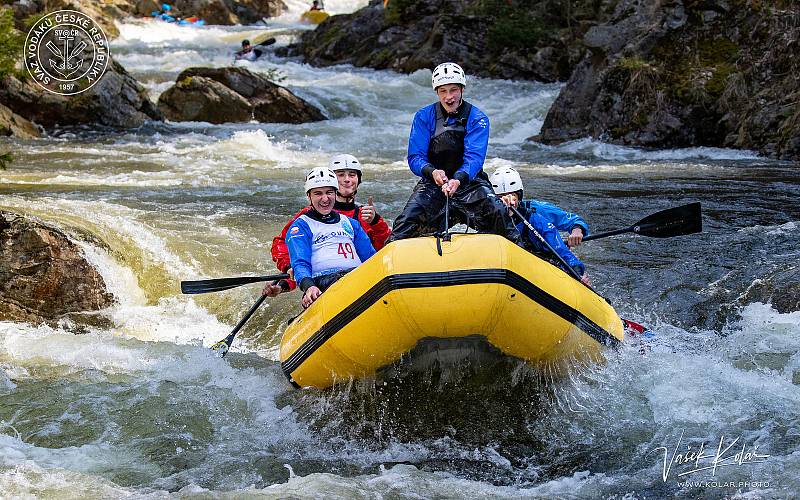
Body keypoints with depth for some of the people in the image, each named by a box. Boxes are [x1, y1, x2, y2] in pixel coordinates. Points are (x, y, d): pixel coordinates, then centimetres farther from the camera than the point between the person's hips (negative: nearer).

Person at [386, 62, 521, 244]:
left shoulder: (477, 118, -6)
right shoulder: (424, 117, -2)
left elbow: (474, 157, -18)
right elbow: (415, 158, -7)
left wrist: (458, 180, -39)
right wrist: (432, 172, -30)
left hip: (469, 180, -1)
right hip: (432, 182, 1)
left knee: (497, 213, -23)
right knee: (407, 221, -22)